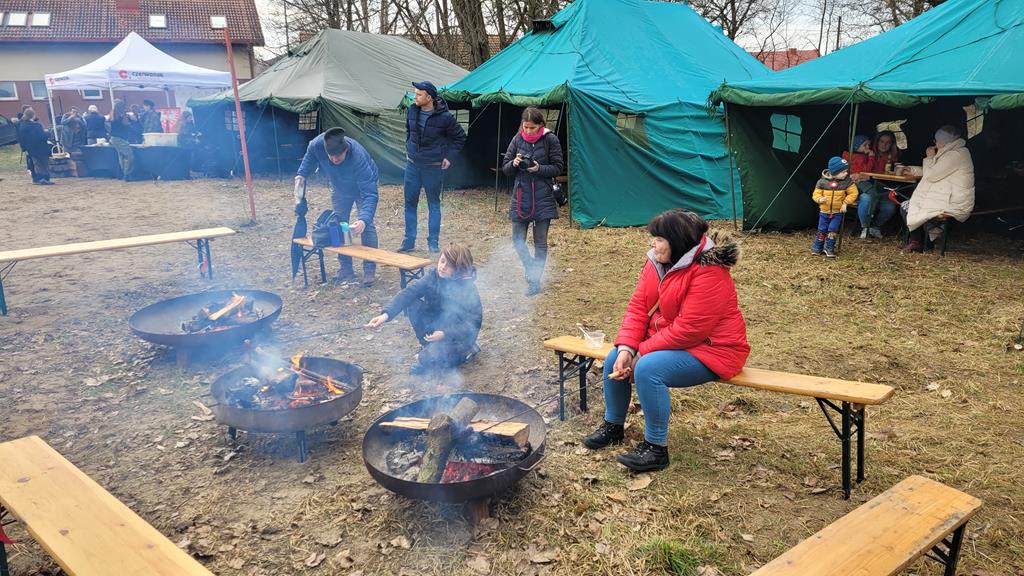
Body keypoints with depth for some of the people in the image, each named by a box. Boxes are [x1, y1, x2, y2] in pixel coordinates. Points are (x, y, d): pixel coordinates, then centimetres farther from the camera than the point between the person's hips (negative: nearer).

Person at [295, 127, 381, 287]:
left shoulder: (359, 157, -45)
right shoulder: (317, 145, -34)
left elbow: (370, 194, -47)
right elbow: (309, 159, -6)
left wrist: (364, 219, -60)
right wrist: (301, 175, -19)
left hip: (363, 185, -5)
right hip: (339, 188, 5)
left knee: (366, 226, -15)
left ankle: (370, 270, -6)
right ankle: (346, 269, 15)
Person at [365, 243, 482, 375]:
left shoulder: (469, 289, -23)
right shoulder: (434, 276, -10)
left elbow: (473, 324, -21)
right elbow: (408, 293, -22)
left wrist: (445, 334, -32)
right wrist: (386, 314, -36)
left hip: (458, 333, -6)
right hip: (438, 323, 6)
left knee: (430, 357, -30)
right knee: (412, 304, -15)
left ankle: (464, 351, -1)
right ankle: (431, 347, -1)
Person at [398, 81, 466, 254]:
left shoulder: (444, 117, -15)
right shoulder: (412, 110, -2)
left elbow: (460, 137, -1)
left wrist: (449, 156, -3)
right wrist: (409, 148, 15)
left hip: (433, 166, -4)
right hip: (412, 163, 4)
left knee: (434, 204, 6)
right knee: (410, 202, 7)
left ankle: (433, 242, 14)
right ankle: (409, 241, 16)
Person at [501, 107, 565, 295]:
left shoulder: (550, 140, -5)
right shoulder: (517, 140, 3)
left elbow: (558, 167, -3)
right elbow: (505, 168, 7)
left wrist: (539, 169, -18)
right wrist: (514, 163, -15)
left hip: (543, 198, -3)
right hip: (521, 197, 3)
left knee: (540, 242, 4)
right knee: (517, 240, 3)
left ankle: (534, 280, 17)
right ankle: (532, 271, 25)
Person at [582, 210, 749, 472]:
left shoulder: (709, 273, -25)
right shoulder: (657, 262, 1)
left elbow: (689, 329, -29)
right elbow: (638, 306, -1)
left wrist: (642, 351, -22)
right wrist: (626, 347, -15)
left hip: (710, 349, -9)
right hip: (667, 340, 9)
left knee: (648, 369, -29)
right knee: (614, 360, -1)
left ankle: (656, 448, -14)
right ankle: (613, 426, 20)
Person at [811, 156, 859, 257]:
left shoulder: (847, 182, -7)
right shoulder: (822, 182, -9)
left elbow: (853, 193, -2)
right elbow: (816, 194, -3)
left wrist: (845, 203, -13)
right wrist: (820, 199, -24)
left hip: (838, 212, 0)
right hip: (824, 212, 0)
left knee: (832, 230, -8)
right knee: (822, 230, 3)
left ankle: (829, 249, 5)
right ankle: (816, 248, 16)